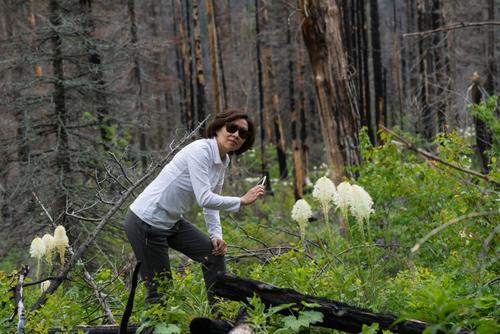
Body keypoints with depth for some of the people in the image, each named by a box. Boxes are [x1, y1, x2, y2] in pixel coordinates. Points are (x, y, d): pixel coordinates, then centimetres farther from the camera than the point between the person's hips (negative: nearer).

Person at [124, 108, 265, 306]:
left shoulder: (223, 163, 6)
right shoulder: (200, 151, -22)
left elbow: (212, 201, 14)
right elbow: (204, 199, -29)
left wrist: (216, 235, 0)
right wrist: (242, 201, -21)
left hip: (172, 221, 9)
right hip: (145, 221, -9)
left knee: (215, 252, 9)